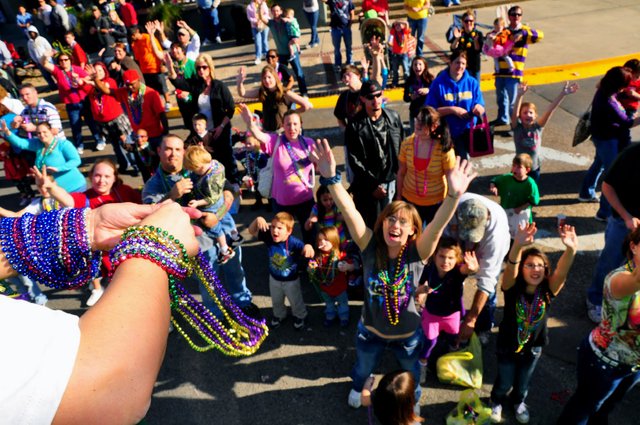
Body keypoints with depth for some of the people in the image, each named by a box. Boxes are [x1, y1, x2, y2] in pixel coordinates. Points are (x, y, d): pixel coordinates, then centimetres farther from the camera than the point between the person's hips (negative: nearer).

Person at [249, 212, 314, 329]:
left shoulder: (293, 242, -36)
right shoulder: (268, 237, -25)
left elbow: (305, 251, -46)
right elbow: (252, 231, -19)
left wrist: (308, 247, -70)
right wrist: (257, 220, -39)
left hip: (291, 280, -3)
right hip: (274, 278, 4)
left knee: (295, 302, 25)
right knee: (276, 301, 31)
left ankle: (300, 317, 55)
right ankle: (279, 315, 61)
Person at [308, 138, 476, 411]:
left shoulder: (417, 253, -24)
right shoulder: (371, 247, -23)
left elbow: (438, 226, -41)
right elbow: (350, 212, -36)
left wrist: (454, 195, -59)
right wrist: (330, 177, -49)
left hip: (408, 334, -1)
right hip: (370, 330, 1)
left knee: (411, 377, 29)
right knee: (362, 369, 32)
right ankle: (357, 387, 69)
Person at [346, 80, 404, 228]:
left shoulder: (394, 117, 3)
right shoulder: (355, 126, -9)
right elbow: (354, 160, -9)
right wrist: (373, 185, -10)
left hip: (393, 181, 3)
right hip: (369, 184, -3)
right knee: (372, 225, 5)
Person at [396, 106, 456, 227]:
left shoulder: (444, 148, -20)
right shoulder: (407, 143, -12)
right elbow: (401, 172, -1)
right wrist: (399, 195, 6)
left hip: (436, 202, -2)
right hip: (409, 199, 2)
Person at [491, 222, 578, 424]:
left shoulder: (547, 290, -21)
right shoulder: (512, 287, -26)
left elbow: (562, 272, -41)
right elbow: (511, 269, -48)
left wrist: (571, 250, -61)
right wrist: (518, 246, -68)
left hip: (533, 347, 2)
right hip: (508, 345, -2)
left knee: (523, 382, 25)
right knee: (504, 382, 17)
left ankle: (518, 401, 58)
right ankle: (497, 401, 51)